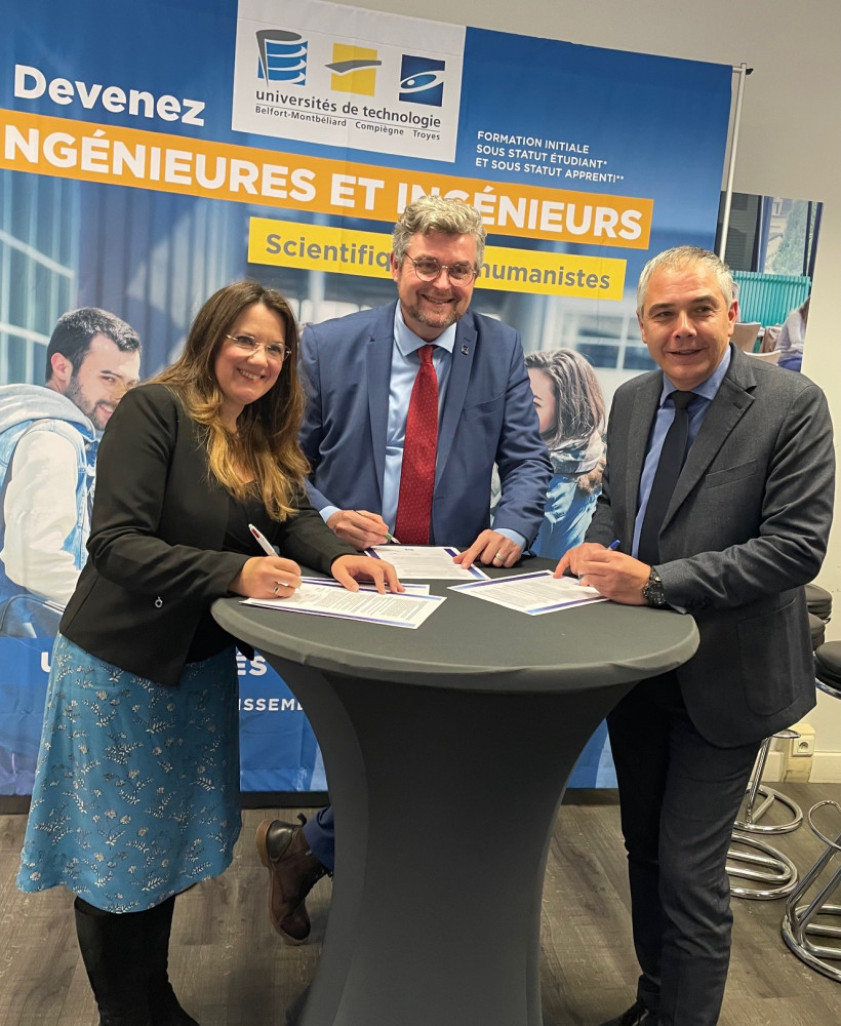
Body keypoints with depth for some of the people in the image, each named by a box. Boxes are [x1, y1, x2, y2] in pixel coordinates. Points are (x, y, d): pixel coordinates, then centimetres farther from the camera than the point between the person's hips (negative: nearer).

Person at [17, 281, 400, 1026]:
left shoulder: (264, 436, 7)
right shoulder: (154, 411, -19)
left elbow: (294, 515, -1)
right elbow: (116, 544, -25)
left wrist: (335, 556, -22)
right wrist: (234, 572, -35)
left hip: (200, 663, 8)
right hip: (121, 663, -7)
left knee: (169, 835, 21)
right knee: (116, 842, 11)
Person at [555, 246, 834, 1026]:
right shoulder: (630, 400, 3)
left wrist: (655, 581, -26)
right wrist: (598, 545, -6)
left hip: (722, 675, -6)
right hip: (635, 663, 6)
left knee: (689, 868, 1)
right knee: (644, 848, 21)